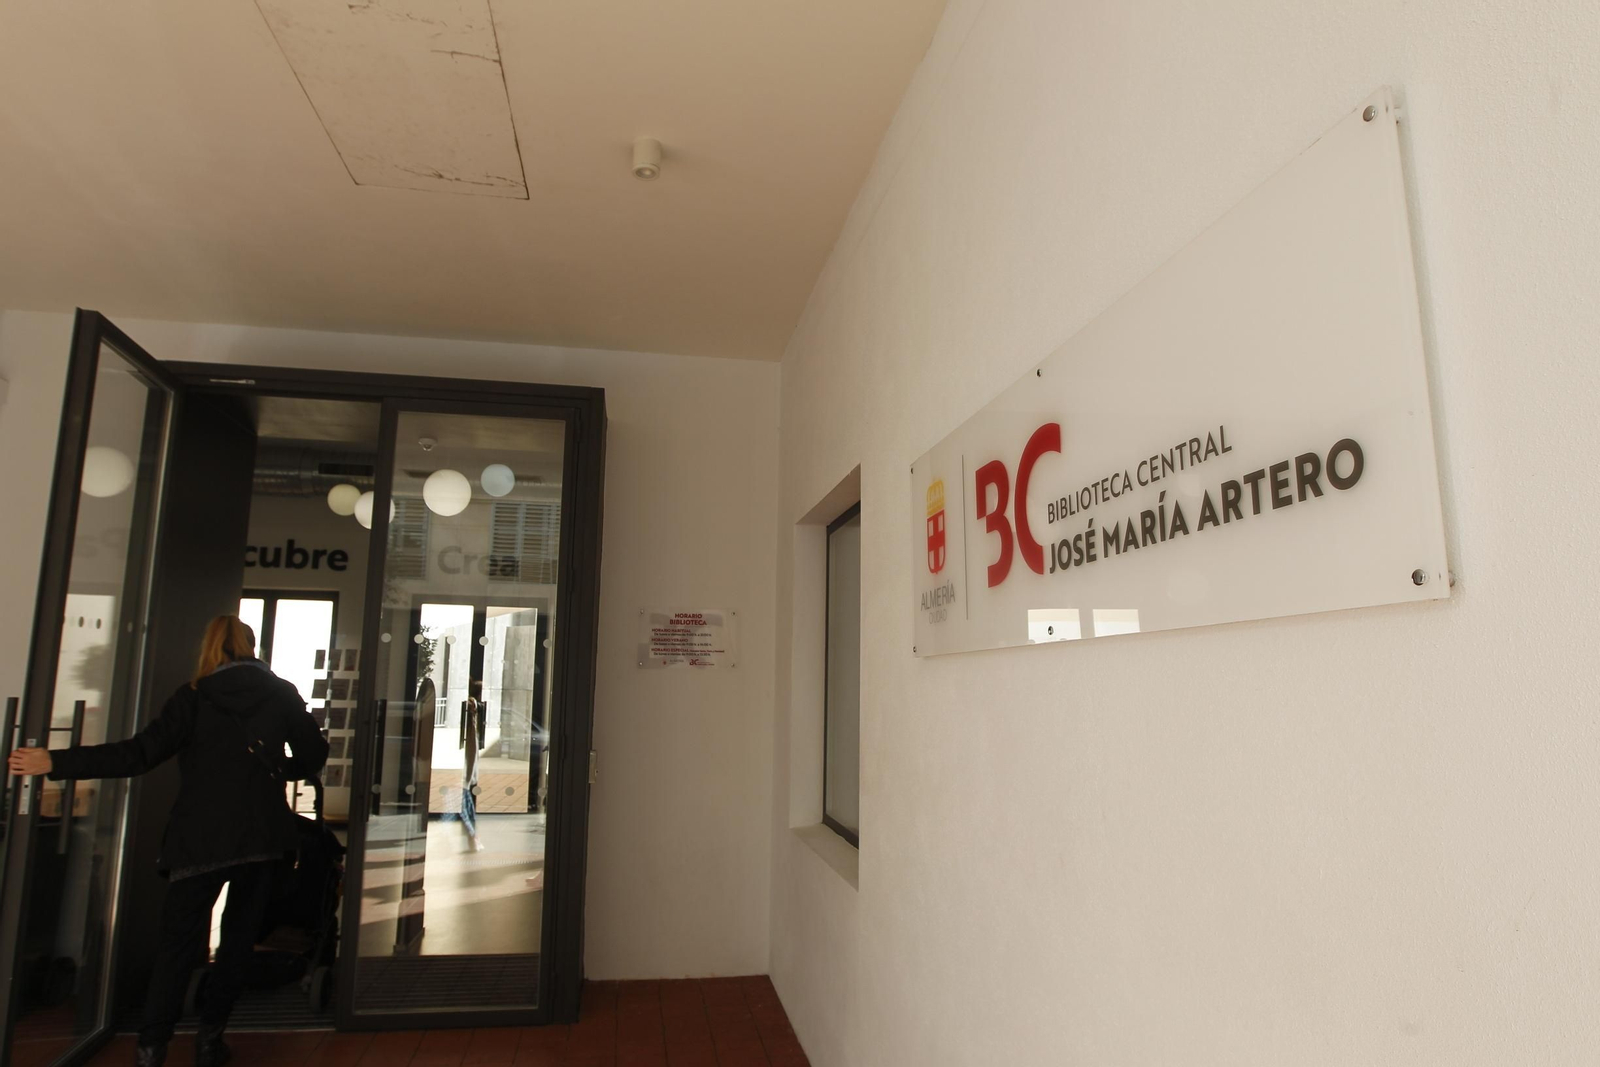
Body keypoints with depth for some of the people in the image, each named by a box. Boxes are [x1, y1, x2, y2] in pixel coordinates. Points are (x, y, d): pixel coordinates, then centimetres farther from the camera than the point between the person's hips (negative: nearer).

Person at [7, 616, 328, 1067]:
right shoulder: (283, 694, 2)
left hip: (201, 839, -1)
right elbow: (313, 757, 4)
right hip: (262, 838, 2)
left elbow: (140, 753, -11)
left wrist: (57, 762, -6)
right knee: (238, 941, 14)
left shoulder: (195, 696, -3)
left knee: (178, 945, 9)